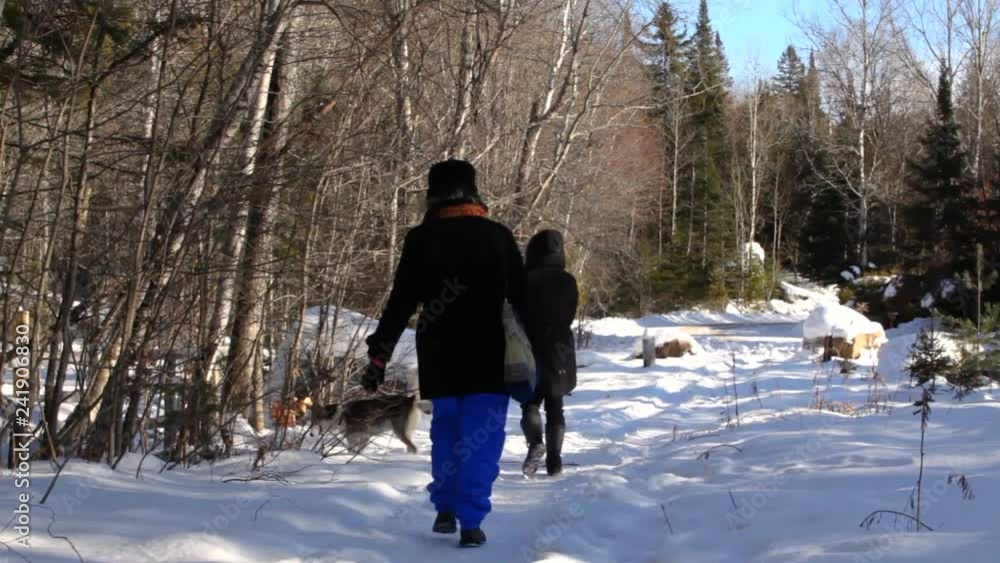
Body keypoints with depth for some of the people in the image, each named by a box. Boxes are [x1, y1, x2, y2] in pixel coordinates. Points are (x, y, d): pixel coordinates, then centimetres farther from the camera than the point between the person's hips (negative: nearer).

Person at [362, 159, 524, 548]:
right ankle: (471, 522, -5)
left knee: (445, 432, 19)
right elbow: (522, 298, 4)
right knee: (480, 439, 2)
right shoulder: (498, 236, 1)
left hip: (439, 358, 1)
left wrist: (379, 355, 2)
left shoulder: (420, 239, -1)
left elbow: (400, 304, -3)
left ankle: (445, 508, 18)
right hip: (488, 359, -1)